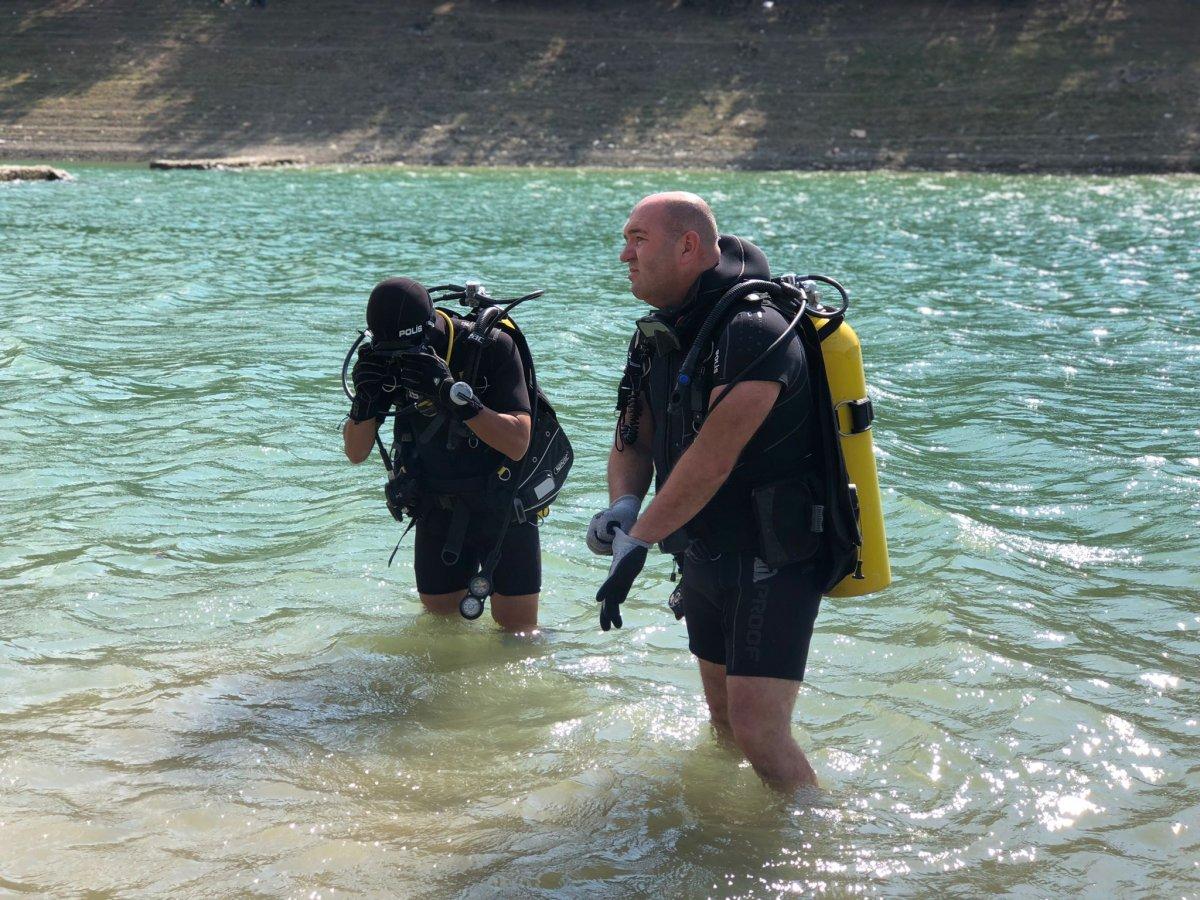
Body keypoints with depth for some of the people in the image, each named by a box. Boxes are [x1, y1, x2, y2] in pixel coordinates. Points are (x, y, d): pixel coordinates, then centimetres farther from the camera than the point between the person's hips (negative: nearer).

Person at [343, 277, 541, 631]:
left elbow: (517, 444, -27)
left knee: (517, 629, -1)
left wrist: (454, 393, -39)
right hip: (438, 512, 4)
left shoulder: (491, 347, -21)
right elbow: (355, 453, -4)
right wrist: (366, 398, -25)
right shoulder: (385, 361, -10)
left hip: (504, 509, -4)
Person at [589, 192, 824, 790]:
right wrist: (623, 507, -12)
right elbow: (633, 440, 9)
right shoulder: (661, 337, 7)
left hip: (772, 559, -9)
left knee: (758, 731, -16)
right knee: (724, 719, 21)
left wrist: (638, 541, -25)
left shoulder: (753, 330, -22)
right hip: (704, 557, 9)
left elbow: (713, 458, -27)